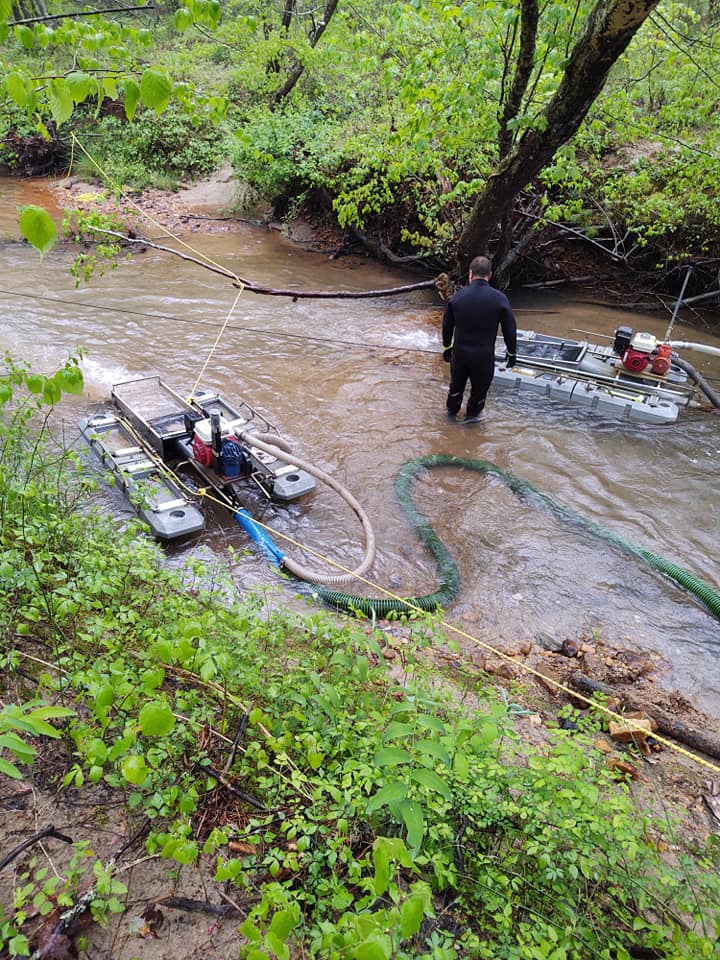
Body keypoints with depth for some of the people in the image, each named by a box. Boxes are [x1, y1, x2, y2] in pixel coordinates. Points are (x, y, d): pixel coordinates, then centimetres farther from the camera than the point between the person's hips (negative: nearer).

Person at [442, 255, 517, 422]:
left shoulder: (457, 297, -7)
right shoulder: (499, 299, -14)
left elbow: (447, 325, 4)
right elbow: (510, 329, -7)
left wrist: (447, 347, 19)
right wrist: (512, 352, 7)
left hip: (459, 352, 3)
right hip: (484, 355, -2)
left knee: (456, 383, 24)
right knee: (480, 386, 20)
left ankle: (452, 412, 42)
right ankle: (472, 414, 36)